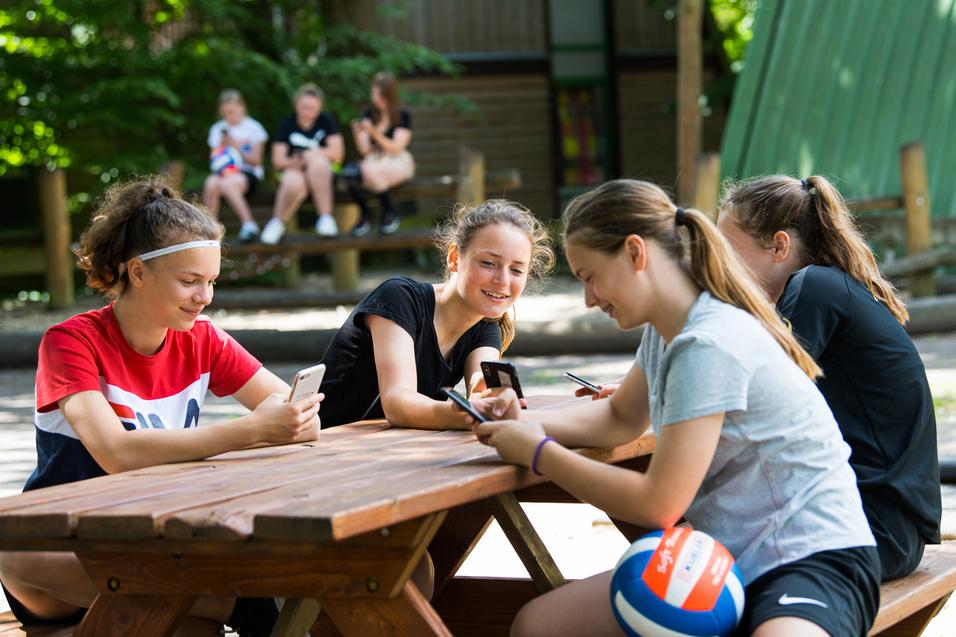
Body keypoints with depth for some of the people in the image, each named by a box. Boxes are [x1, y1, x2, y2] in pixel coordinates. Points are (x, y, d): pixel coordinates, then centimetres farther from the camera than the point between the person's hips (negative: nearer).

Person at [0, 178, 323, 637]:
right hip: (64, 561, -2)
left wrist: (298, 422, -25)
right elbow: (115, 453, -28)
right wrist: (251, 431, -36)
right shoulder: (71, 342, -13)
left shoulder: (201, 341, 5)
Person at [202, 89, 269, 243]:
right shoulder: (217, 129, 16)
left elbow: (256, 161, 0)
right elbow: (213, 160, 14)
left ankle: (249, 224, -33)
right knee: (211, 183, -34)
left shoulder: (252, 127, 5)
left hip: (248, 174, -3)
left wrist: (237, 147, -12)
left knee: (227, 184, -38)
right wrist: (221, 147, -6)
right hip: (225, 173, 3)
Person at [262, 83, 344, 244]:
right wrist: (291, 162, -23)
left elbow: (337, 152, -4)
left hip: (323, 173, 0)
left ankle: (325, 218, -31)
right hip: (294, 170, 0)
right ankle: (277, 222, -13)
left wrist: (309, 155, -11)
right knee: (293, 183, -38)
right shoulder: (286, 124, 6)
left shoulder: (326, 121, 5)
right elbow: (277, 160, 0)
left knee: (318, 163, -37)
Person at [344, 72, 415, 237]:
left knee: (371, 170, -38)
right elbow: (365, 151, 3)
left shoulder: (403, 116, -2)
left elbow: (396, 148, -10)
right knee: (349, 172, -31)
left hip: (398, 163, -3)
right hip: (374, 161, 4)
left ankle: (389, 213, -15)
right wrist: (357, 134, -17)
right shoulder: (368, 116, 8)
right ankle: (365, 215, -11)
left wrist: (374, 133, -22)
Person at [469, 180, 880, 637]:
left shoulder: (710, 346, -20)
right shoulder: (663, 333, 10)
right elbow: (619, 419, 27)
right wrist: (524, 423, 8)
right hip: (728, 557, 9)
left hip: (814, 559, -9)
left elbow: (658, 505, -20)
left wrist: (538, 453, -8)